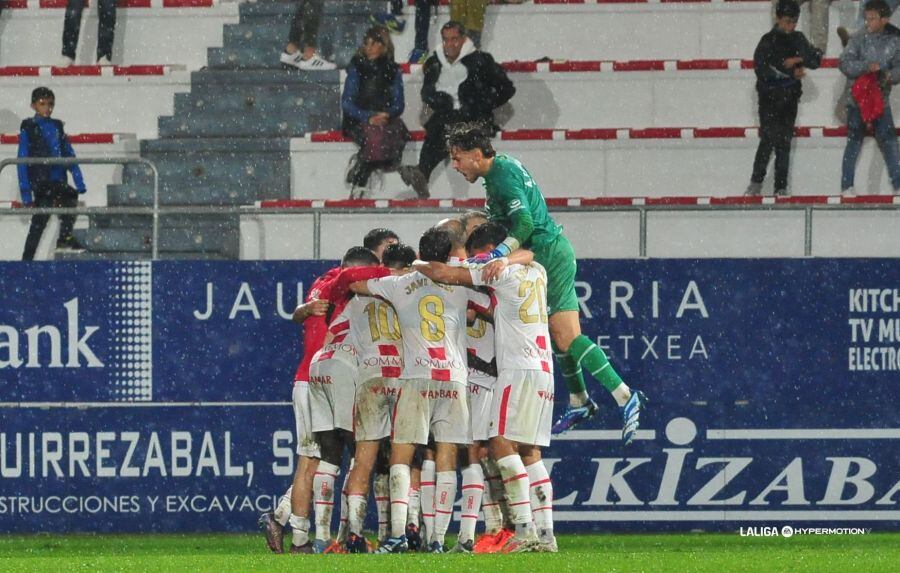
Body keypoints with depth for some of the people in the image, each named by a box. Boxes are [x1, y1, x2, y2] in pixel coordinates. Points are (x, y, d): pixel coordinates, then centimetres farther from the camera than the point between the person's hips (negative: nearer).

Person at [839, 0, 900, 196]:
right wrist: (867, 66, -27)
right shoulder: (859, 40, -3)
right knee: (854, 142, 1)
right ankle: (847, 186, 5)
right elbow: (845, 64, -12)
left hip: (881, 99, 2)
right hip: (858, 98, -2)